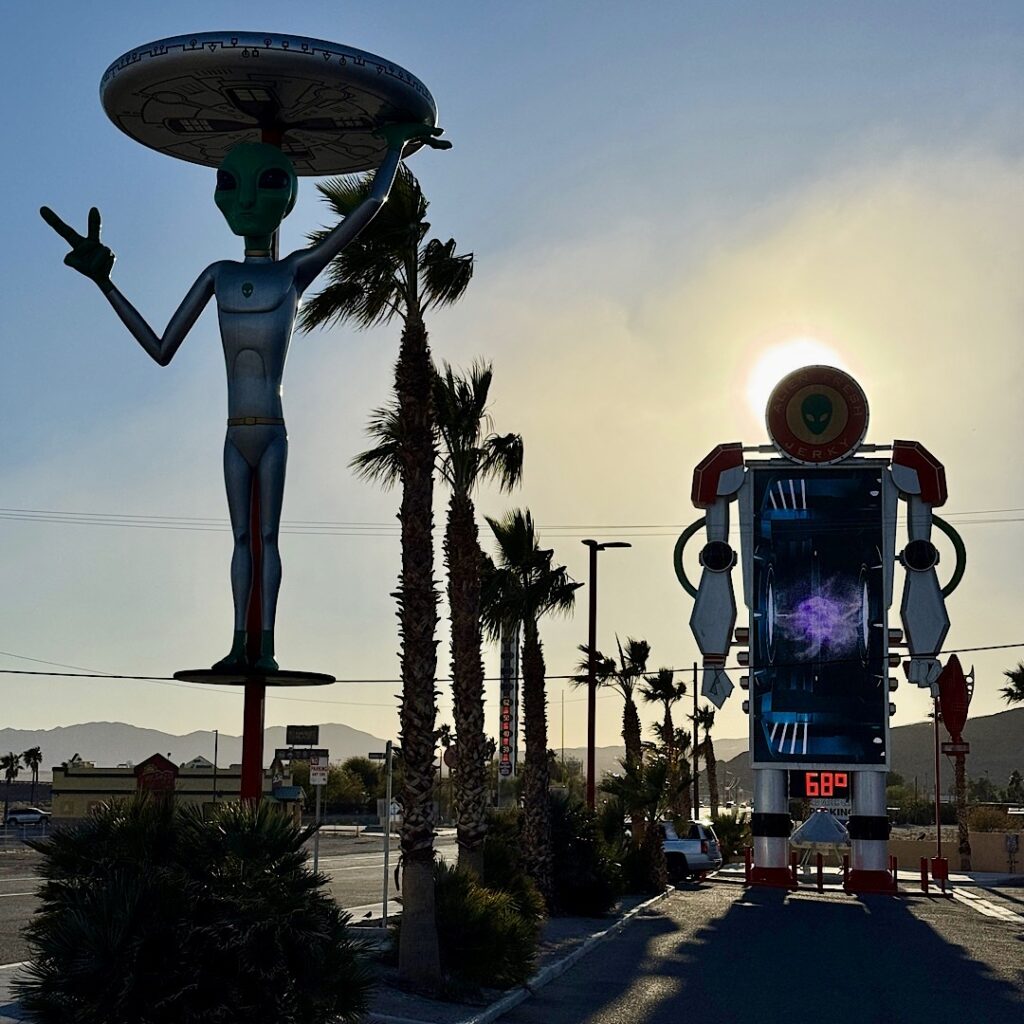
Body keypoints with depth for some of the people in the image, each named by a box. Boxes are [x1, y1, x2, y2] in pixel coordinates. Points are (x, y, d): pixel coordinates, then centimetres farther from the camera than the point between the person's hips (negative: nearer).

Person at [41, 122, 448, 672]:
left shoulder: (296, 269, 2)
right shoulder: (218, 275, 11)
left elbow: (371, 206, -2)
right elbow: (161, 349, 10)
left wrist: (396, 147, 9)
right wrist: (103, 282, 10)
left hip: (272, 430, -3)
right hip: (236, 433, 3)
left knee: (268, 534, -4)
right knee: (241, 535, 5)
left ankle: (265, 644, -5)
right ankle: (239, 642, 5)